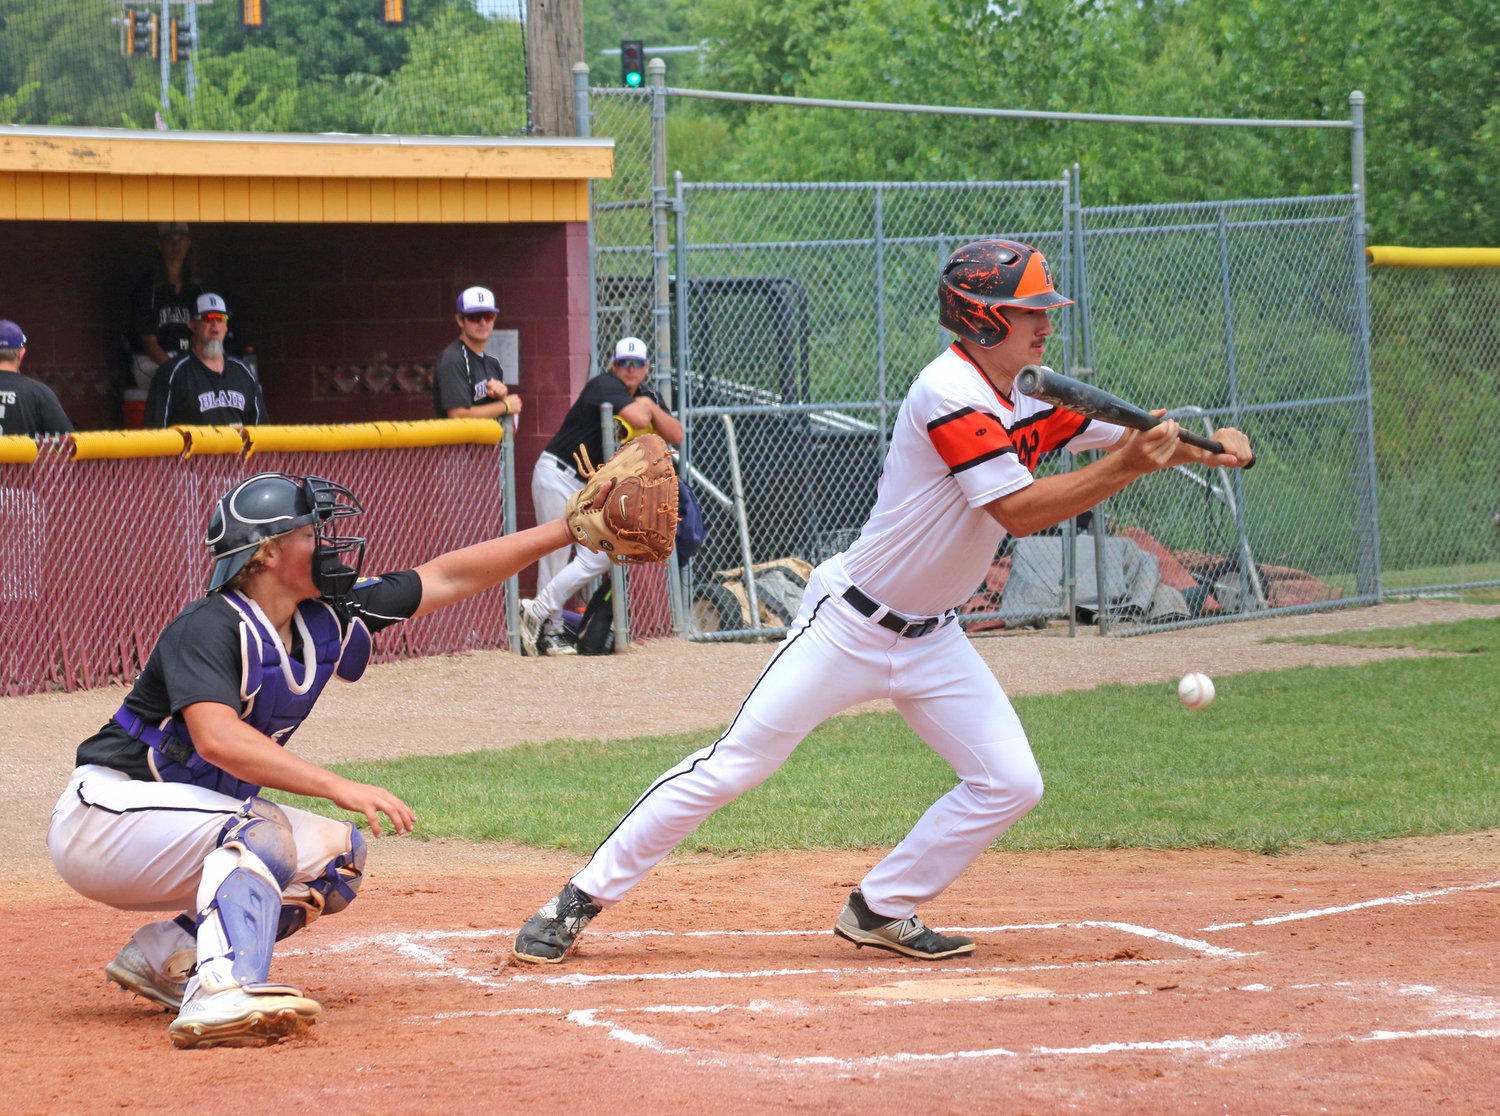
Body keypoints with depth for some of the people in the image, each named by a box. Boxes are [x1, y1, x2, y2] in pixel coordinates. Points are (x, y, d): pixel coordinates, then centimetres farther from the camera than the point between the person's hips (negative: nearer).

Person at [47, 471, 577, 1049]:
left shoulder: (325, 622, 3)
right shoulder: (210, 629, -22)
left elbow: (449, 577, 8)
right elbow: (217, 739, -39)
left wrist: (566, 530, 7)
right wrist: (338, 787, -44)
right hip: (106, 816, -9)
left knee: (338, 855, 3)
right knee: (262, 827, -30)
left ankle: (167, 955, 2)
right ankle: (222, 992, -48)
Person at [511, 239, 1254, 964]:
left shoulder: (1036, 401, 4)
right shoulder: (950, 392, -22)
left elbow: (1133, 439, 11)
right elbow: (1020, 511, -27)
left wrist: (1211, 451, -7)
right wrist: (1124, 469, -29)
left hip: (932, 639, 8)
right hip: (850, 625, -8)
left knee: (1010, 782, -2)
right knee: (732, 767, -8)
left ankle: (881, 912, 12)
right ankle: (583, 898, 0)